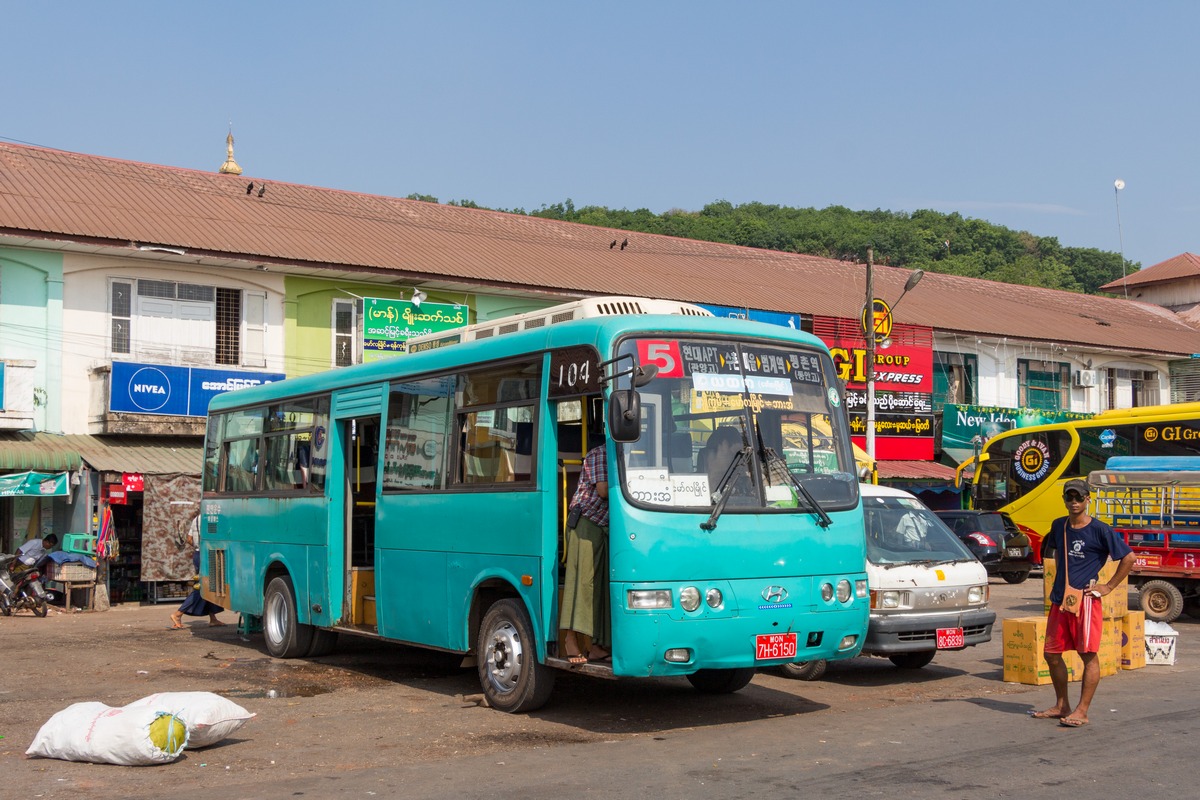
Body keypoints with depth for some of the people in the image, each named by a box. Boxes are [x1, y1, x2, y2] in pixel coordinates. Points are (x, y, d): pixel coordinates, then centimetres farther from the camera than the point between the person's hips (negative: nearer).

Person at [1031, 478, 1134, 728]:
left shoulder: (1099, 530, -8)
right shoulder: (1058, 526, 11)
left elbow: (1128, 558, -5)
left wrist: (1109, 586, -6)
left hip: (1086, 600, -7)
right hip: (1060, 599, 7)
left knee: (1088, 655, -4)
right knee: (1052, 654, 9)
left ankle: (1082, 711, -1)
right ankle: (1061, 706, 23)